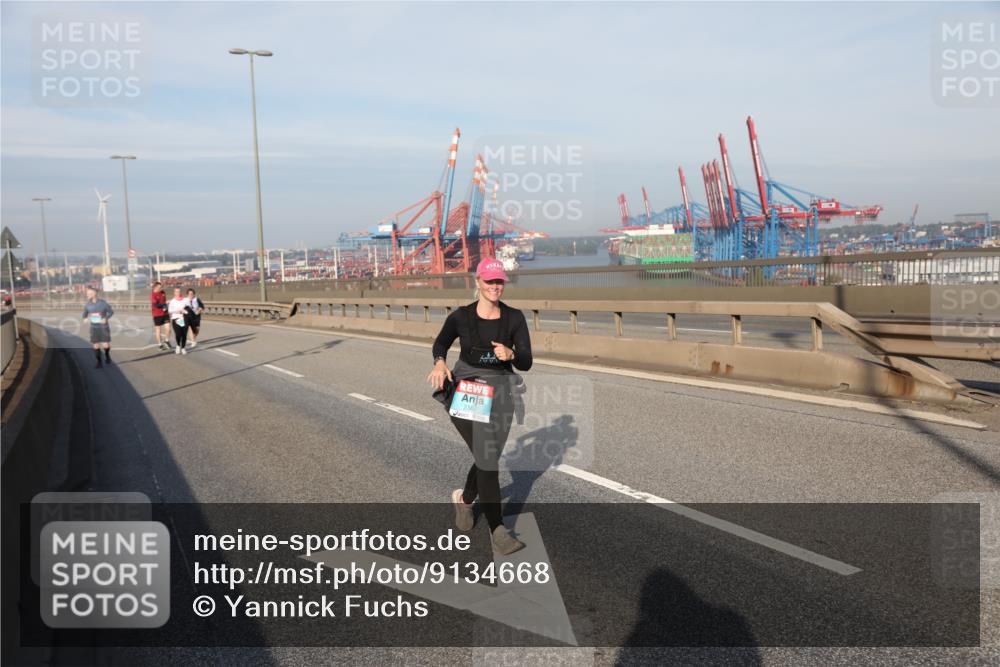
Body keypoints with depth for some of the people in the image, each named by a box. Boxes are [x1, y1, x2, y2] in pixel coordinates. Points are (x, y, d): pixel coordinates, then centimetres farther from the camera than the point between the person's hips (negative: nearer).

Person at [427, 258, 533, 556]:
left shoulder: (515, 318, -3)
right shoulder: (461, 316, -3)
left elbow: (526, 363, -5)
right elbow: (441, 343, -14)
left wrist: (511, 354, -27)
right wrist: (440, 363, -36)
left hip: (499, 393, 3)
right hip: (464, 391, -2)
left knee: (488, 458, 14)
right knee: (487, 457, -16)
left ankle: (464, 498, 46)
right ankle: (498, 530, -8)